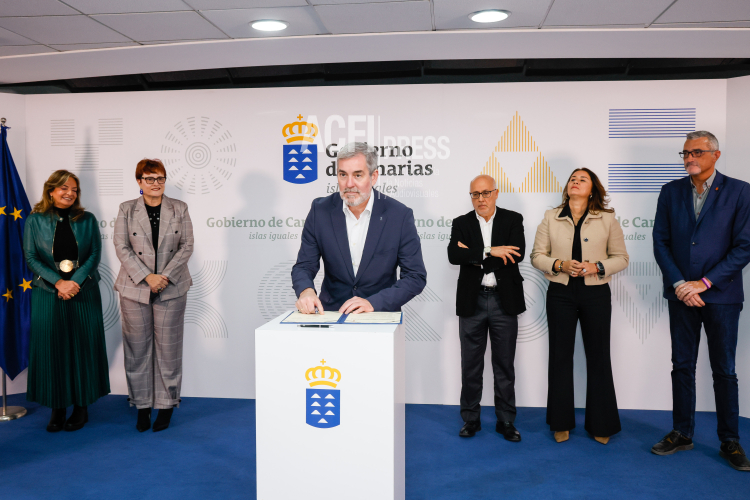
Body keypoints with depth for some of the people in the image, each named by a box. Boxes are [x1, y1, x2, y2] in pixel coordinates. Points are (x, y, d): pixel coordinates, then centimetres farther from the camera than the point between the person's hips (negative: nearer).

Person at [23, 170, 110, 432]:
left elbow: (95, 254, 1)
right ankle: (57, 408, 14)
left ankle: (81, 406, 14)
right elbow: (31, 257, -1)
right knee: (51, 349, 2)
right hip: (48, 294, 0)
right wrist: (58, 282, -13)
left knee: (83, 347, 3)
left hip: (83, 293, 0)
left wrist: (75, 282, -13)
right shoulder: (35, 220, 3)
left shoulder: (87, 219, 5)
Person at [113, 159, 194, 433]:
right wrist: (147, 277, -13)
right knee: (138, 348, 5)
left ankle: (166, 405, 16)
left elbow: (186, 246, 1)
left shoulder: (179, 209, 6)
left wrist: (165, 276, -11)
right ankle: (142, 405, 18)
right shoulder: (127, 209, 6)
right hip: (134, 289, 1)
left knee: (168, 348, 4)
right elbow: (122, 248, -2)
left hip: (171, 288, 0)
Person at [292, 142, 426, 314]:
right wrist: (306, 291, -19)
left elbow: (416, 277, -4)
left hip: (380, 314, -2)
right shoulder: (320, 211, 0)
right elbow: (304, 266, 4)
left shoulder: (400, 215, -6)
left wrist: (373, 303, -16)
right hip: (331, 312, 2)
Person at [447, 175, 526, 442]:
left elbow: (517, 254, -14)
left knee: (505, 364, 8)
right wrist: (489, 252, -22)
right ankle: (470, 419, 23)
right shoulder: (461, 223, 4)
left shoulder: (513, 220, 3)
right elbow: (453, 255, -13)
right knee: (471, 364, 9)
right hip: (472, 301, 1)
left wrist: (474, 257, -14)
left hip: (504, 301, 0)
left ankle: (506, 420, 22)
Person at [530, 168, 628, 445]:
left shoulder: (607, 219, 3)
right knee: (560, 356, 6)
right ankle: (561, 423, 19)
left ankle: (601, 424, 20)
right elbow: (537, 255, 4)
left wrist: (597, 267, -14)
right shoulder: (550, 218, 5)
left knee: (598, 357, 5)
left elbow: (621, 258, 4)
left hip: (596, 294, 0)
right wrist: (560, 265, -13)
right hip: (560, 294, 1)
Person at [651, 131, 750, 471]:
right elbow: (660, 241, 2)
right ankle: (682, 433, 22)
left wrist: (704, 283, -14)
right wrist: (679, 283, -9)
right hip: (681, 293, 2)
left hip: (721, 294, -2)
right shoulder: (671, 191, 6)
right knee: (682, 366, 10)